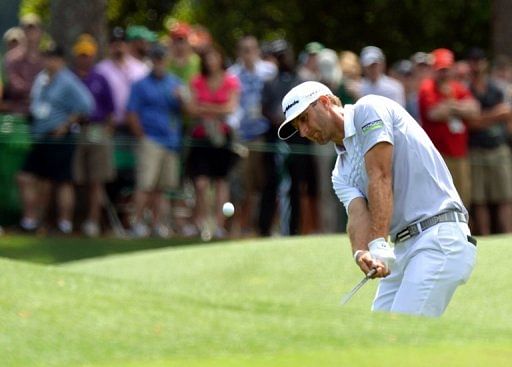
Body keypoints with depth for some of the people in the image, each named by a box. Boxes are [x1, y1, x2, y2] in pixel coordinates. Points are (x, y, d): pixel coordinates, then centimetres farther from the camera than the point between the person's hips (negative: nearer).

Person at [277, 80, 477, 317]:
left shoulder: (369, 109, 0)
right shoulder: (342, 172, 21)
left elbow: (381, 178, -12)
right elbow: (358, 214, 1)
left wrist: (379, 244, -22)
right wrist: (361, 253, -23)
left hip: (440, 239, -9)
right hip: (403, 248, 9)